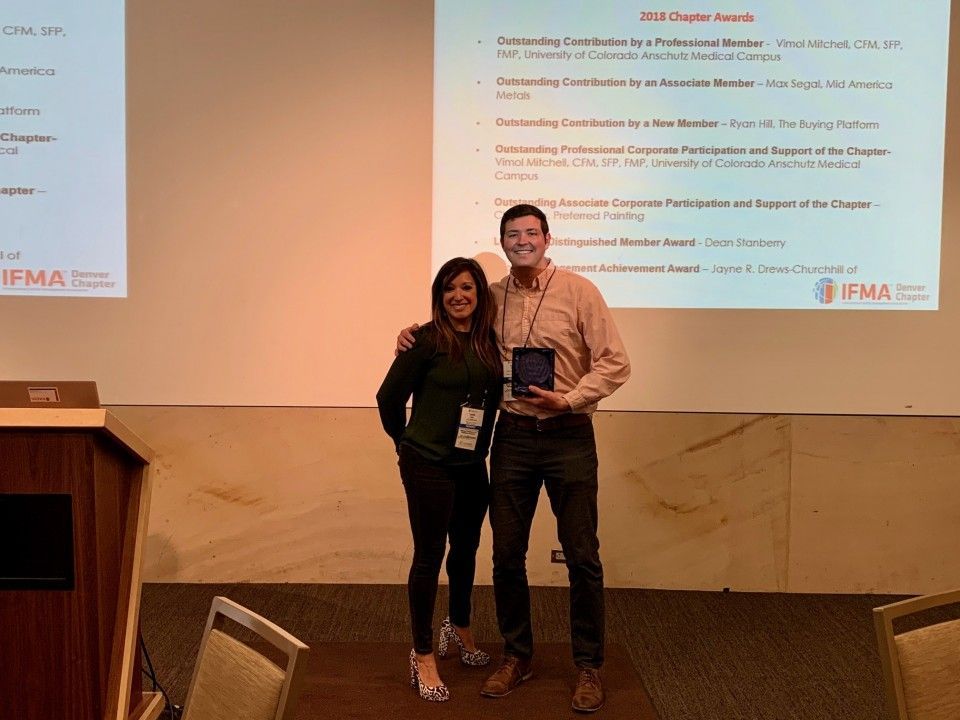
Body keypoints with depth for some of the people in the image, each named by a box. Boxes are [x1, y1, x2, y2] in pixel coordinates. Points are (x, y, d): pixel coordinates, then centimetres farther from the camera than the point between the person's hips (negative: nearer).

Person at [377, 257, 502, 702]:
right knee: (429, 556, 2)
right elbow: (389, 396, -7)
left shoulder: (489, 340, 3)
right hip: (428, 465, -6)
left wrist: (483, 445, 9)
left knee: (466, 549, 19)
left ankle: (459, 628, 43)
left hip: (473, 465, 6)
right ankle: (422, 656, 16)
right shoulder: (428, 339, -13)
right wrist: (405, 441, 5)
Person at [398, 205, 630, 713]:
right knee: (507, 553, 9)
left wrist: (569, 399, -18)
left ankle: (589, 666, 18)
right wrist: (416, 336, 4)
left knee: (581, 555, 3)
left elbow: (615, 362, -7)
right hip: (512, 436, 4)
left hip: (568, 437, -3)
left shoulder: (578, 291, -5)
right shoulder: (491, 298, 6)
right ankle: (516, 656, 27)